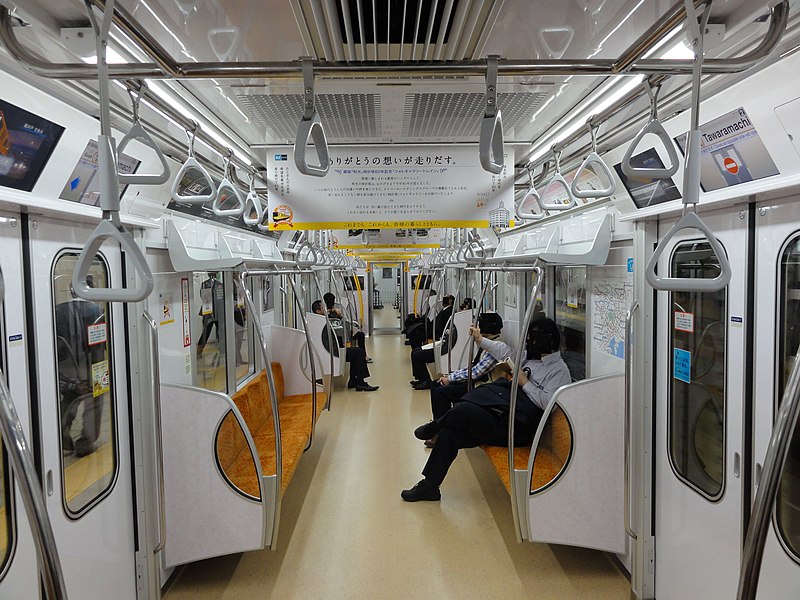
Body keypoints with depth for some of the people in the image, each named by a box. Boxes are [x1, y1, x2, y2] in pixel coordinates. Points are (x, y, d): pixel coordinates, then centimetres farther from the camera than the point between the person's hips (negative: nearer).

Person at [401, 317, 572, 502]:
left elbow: (548, 403, -19)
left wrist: (525, 382, -11)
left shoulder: (559, 370, -5)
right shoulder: (533, 360, 21)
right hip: (499, 412, 9)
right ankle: (429, 486, 5)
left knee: (464, 409, -28)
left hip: (517, 428, -9)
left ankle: (435, 427, 6)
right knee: (450, 433, -7)